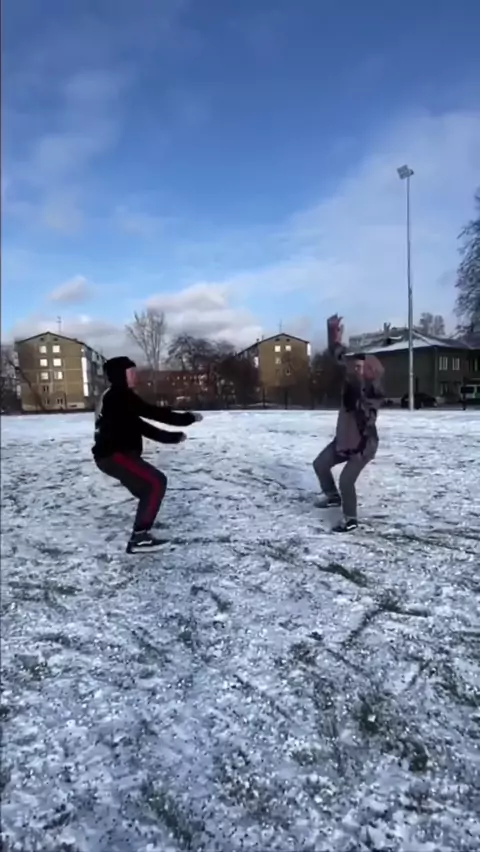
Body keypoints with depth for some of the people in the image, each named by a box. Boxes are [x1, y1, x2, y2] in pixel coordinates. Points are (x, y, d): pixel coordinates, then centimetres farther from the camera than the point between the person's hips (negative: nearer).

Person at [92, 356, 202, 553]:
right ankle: (139, 537, -12)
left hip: (112, 454, 10)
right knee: (156, 482, -13)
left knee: (149, 488, 14)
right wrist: (188, 418, -6)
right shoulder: (120, 396, -11)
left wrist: (173, 437, 20)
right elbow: (153, 413, -15)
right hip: (115, 454, -10)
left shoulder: (113, 397, 22)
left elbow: (139, 425, 23)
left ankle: (140, 536, 18)